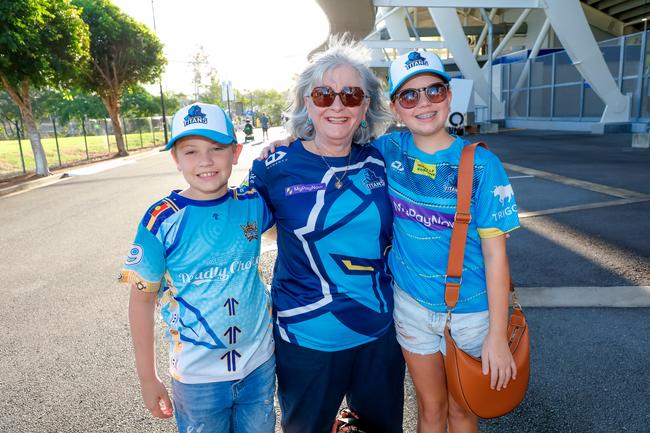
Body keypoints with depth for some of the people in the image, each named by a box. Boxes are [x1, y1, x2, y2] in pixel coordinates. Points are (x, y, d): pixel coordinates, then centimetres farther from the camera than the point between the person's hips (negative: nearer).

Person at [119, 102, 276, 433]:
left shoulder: (252, 204, -8)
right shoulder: (163, 220, -15)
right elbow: (143, 299, -7)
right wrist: (147, 378, -2)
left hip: (259, 363, 3)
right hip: (197, 375, -2)